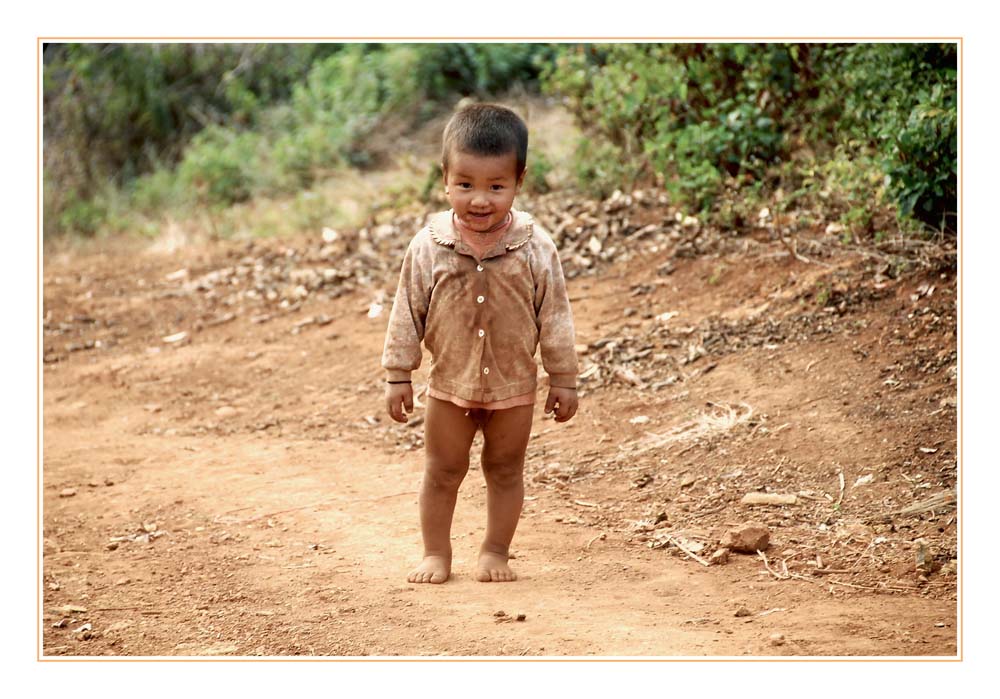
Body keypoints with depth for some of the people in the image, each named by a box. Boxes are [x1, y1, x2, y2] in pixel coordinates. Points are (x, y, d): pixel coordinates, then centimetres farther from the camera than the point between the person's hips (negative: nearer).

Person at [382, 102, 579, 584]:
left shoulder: (534, 249, -12)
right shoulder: (429, 247, -11)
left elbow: (554, 317, -4)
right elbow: (407, 313, -3)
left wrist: (563, 379, -2)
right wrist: (398, 374, -2)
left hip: (514, 386, 0)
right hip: (449, 385, 0)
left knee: (505, 471, 12)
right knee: (442, 471, 11)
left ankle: (495, 552, 26)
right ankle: (436, 553, 24)